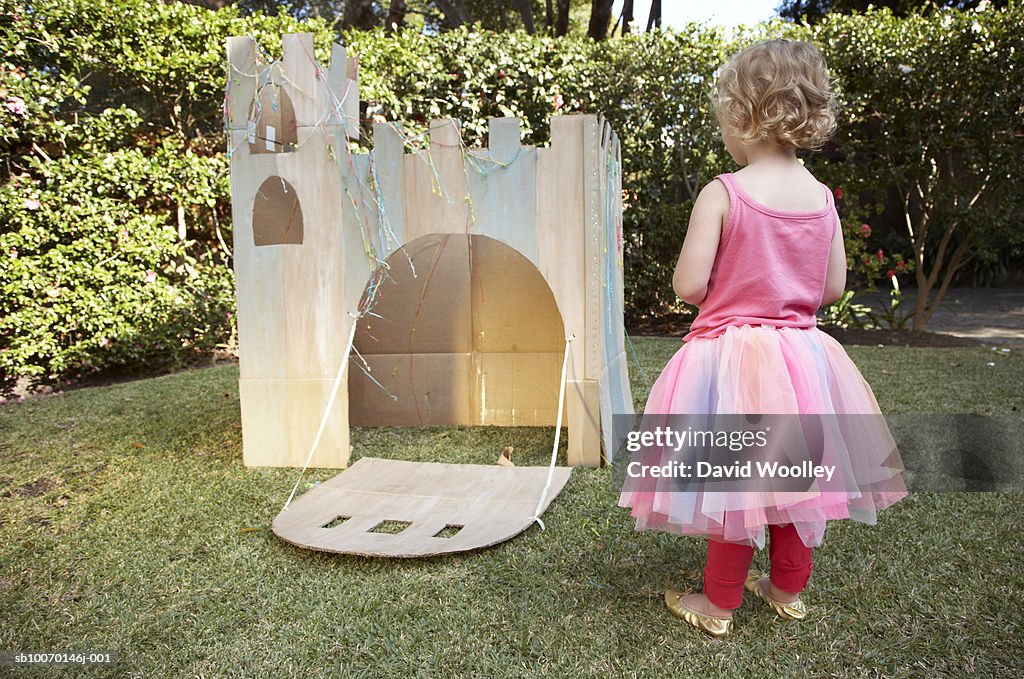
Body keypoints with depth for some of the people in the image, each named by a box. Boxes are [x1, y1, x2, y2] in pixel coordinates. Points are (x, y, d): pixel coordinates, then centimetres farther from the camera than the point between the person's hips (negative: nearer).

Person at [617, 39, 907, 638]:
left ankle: (719, 603, 22)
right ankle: (789, 588, 37)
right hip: (802, 352, 5)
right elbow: (833, 288, 5)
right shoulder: (821, 197, 1)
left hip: (731, 351, -5)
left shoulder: (722, 193, -15)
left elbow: (689, 285, -17)